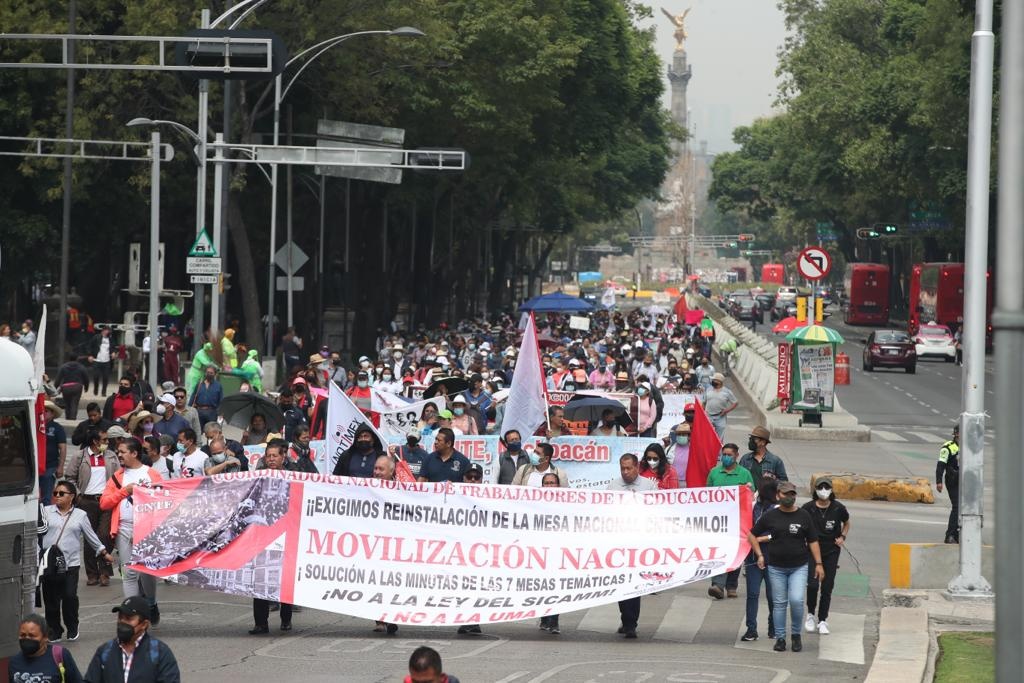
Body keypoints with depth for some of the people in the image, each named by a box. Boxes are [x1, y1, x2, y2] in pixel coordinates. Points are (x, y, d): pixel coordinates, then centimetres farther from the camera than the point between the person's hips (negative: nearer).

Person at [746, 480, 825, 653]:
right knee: (779, 603, 5)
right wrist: (760, 555, 2)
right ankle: (780, 638, 14)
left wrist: (818, 563, 1)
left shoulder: (803, 516, 4)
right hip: (776, 568, 1)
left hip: (798, 567, -1)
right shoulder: (770, 516, 3)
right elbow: (752, 535, 11)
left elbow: (813, 541, 6)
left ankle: (796, 634, 6)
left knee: (796, 600, -14)